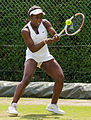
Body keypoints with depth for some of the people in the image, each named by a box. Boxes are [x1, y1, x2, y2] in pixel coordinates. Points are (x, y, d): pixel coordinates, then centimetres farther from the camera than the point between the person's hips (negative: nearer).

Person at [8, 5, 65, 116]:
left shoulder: (45, 23, -6)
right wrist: (44, 42, -38)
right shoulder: (25, 31, -19)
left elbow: (55, 34, -15)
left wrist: (55, 37, -39)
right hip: (32, 57, -5)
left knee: (60, 78, -6)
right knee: (26, 79, -29)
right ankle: (13, 105, -29)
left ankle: (53, 105, 11)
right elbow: (33, 49, -24)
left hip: (45, 57, 5)